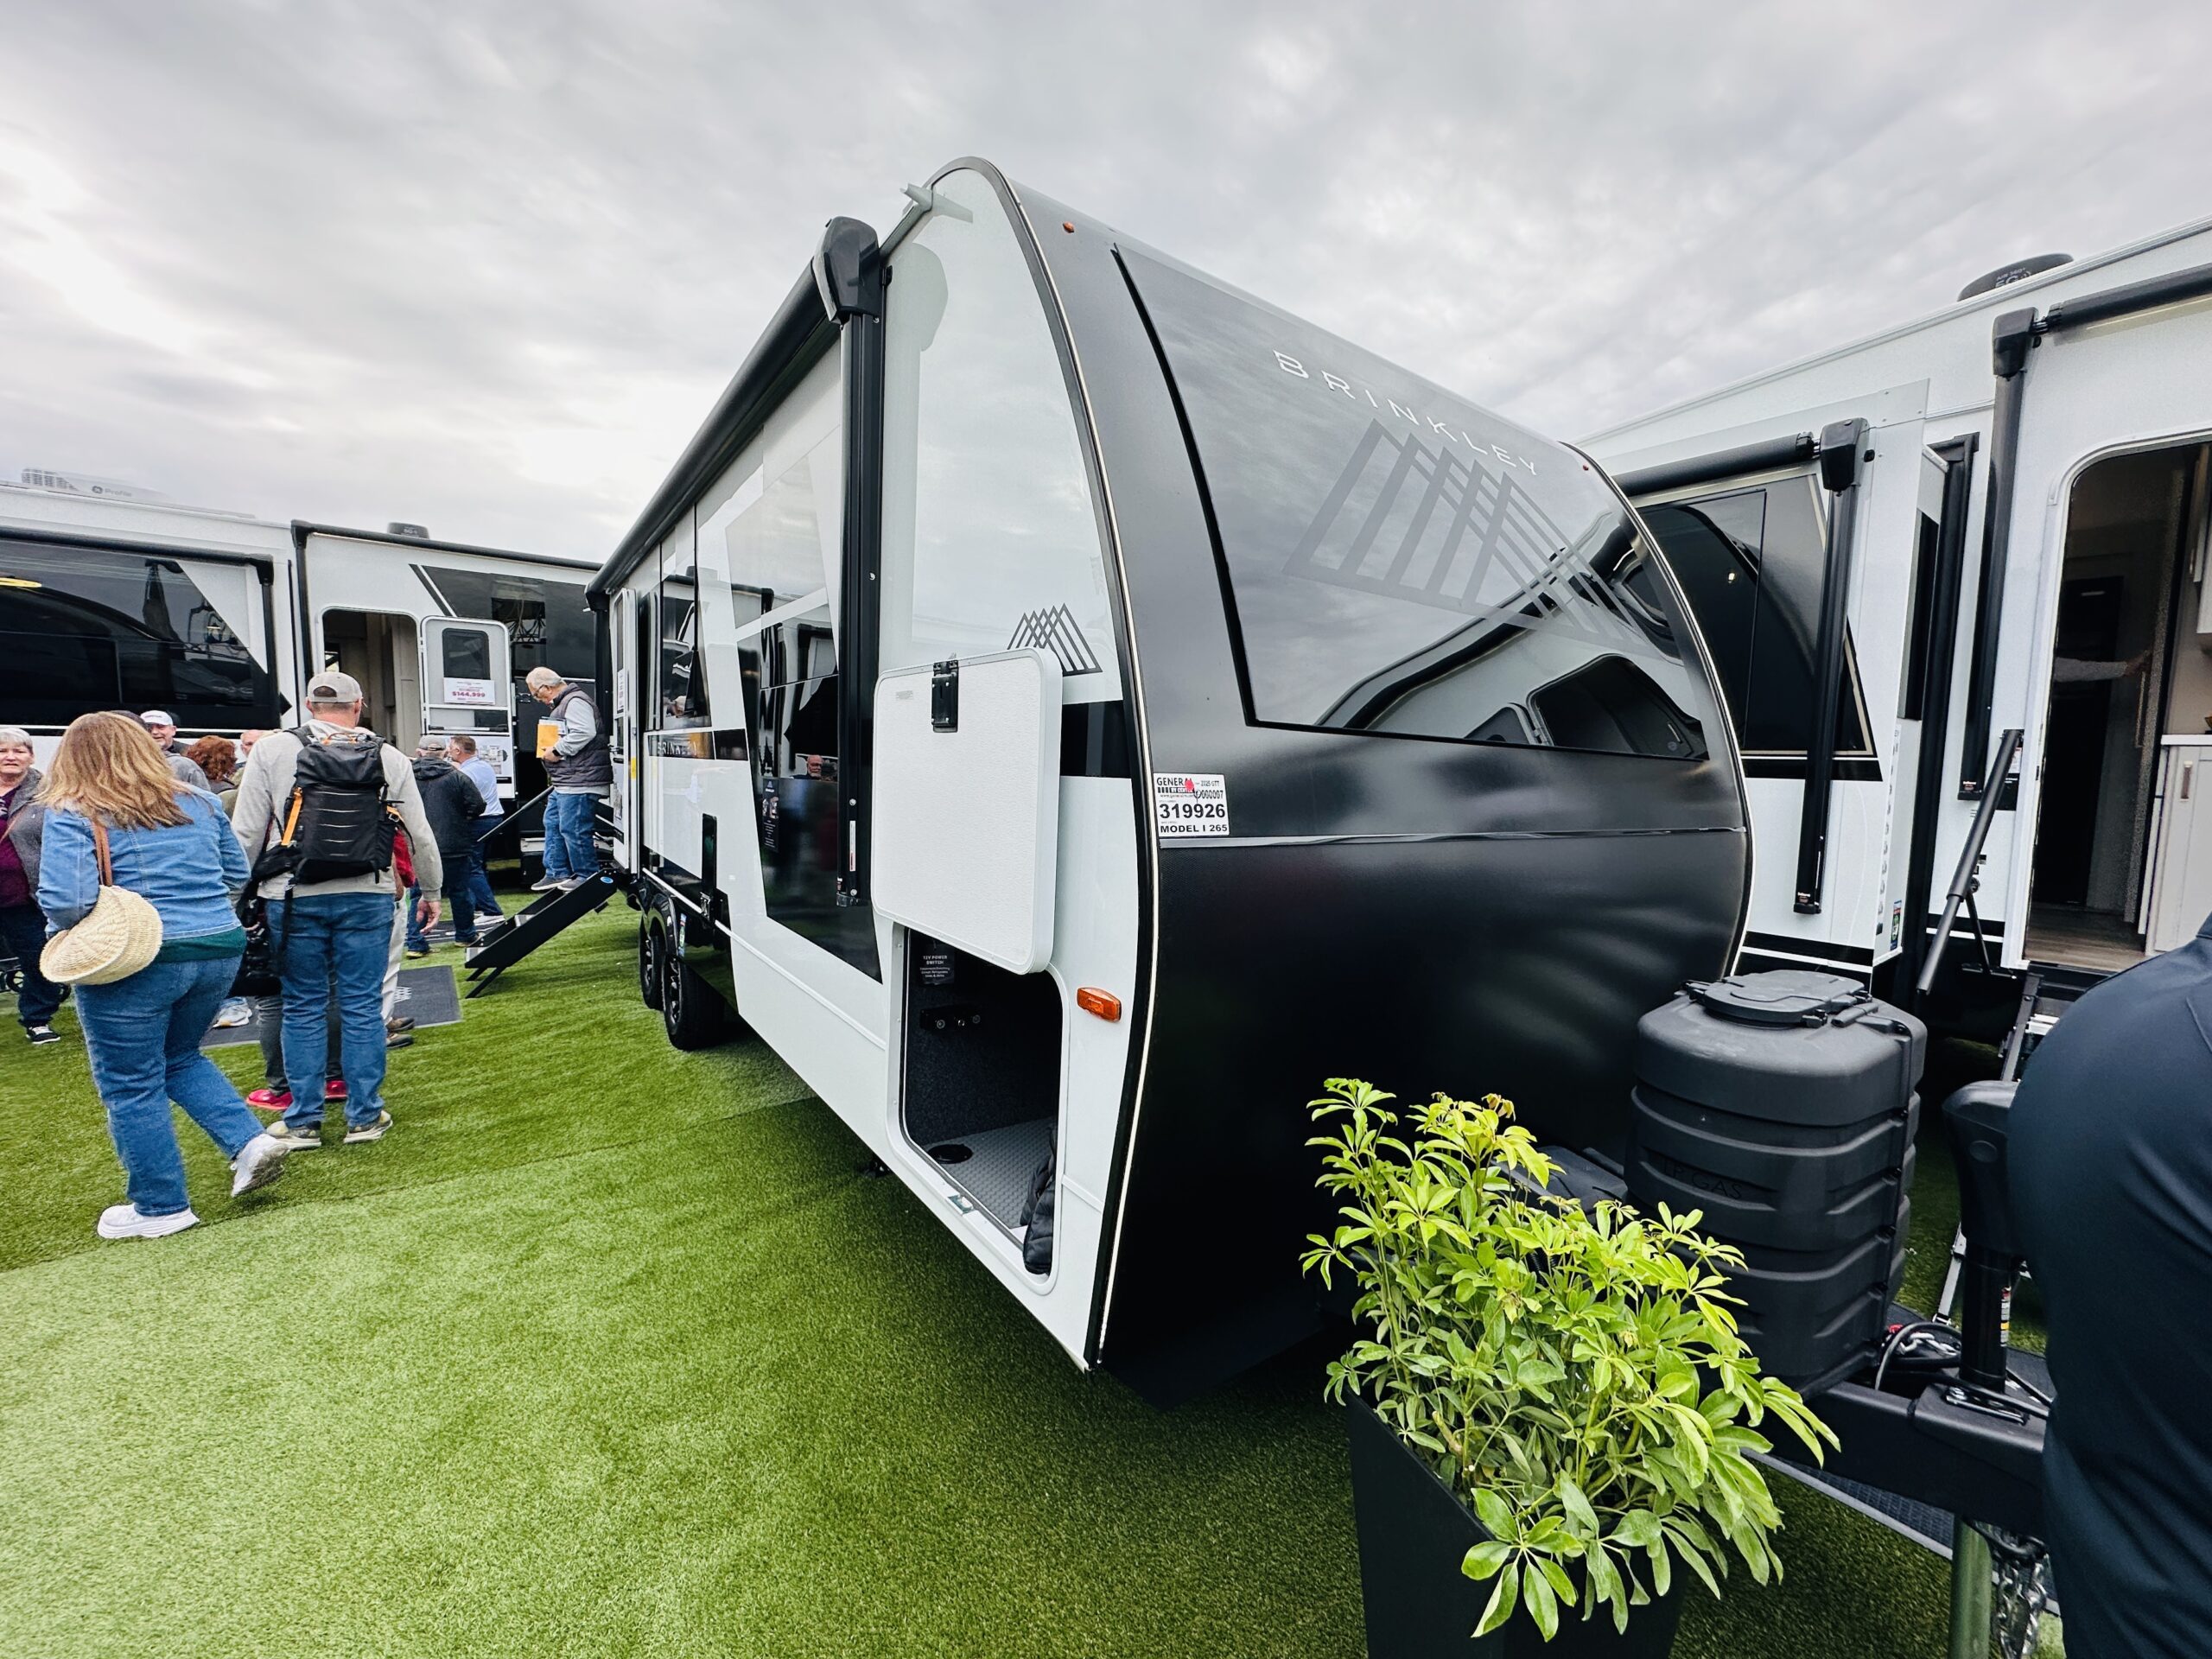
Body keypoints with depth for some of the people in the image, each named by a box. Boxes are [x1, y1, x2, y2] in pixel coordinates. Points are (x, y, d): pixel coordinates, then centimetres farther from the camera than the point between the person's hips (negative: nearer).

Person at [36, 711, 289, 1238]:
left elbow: (65, 902, -18)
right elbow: (237, 875, 14)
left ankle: (160, 1207, 21)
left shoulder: (73, 815, -8)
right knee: (180, 1057, 26)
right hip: (219, 949, 5)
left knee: (130, 1085, 11)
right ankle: (252, 1140, 11)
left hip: (134, 961, -5)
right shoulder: (200, 802, 7)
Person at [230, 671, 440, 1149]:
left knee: (303, 1008, 10)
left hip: (294, 898, 0)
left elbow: (247, 832, -2)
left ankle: (302, 1121, 17)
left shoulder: (272, 750, 1)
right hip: (367, 898, 0)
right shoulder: (390, 758, 3)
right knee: (363, 1007, 6)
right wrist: (431, 892, 17)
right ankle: (365, 1116, 13)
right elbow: (421, 835, 6)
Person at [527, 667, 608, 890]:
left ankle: (587, 876, 2)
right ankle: (557, 872, 24)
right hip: (565, 783, 12)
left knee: (573, 828, -8)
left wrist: (556, 750, -17)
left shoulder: (575, 701, -12)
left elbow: (584, 733, -26)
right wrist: (551, 750, 18)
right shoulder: (563, 703, 22)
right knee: (552, 823, 17)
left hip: (579, 781, -12)